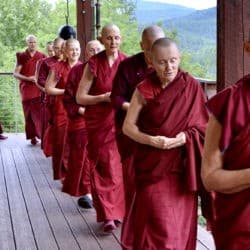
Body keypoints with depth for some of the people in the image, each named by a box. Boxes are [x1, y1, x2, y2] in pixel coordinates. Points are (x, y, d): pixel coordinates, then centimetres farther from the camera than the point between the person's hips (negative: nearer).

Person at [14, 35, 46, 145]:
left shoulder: (42, 56, 6)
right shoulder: (21, 56, 4)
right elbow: (15, 73, 2)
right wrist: (28, 78, -13)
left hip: (39, 88, 0)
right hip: (26, 89, 0)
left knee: (41, 112, -8)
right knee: (29, 114, 2)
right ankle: (32, 137, 9)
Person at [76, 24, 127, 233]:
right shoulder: (93, 64, -3)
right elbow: (80, 97, -2)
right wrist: (104, 98, -15)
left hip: (122, 121, 1)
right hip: (99, 123, -1)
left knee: (119, 167, 2)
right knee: (103, 168, -1)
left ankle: (117, 210, 19)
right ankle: (108, 215, 3)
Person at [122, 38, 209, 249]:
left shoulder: (192, 87, -1)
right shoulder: (144, 90, -4)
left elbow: (203, 125, 1)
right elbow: (128, 126, -2)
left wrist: (185, 137, -18)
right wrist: (151, 140, -18)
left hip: (182, 166, 1)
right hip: (153, 166, -1)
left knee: (181, 222, 7)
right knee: (157, 223, -4)